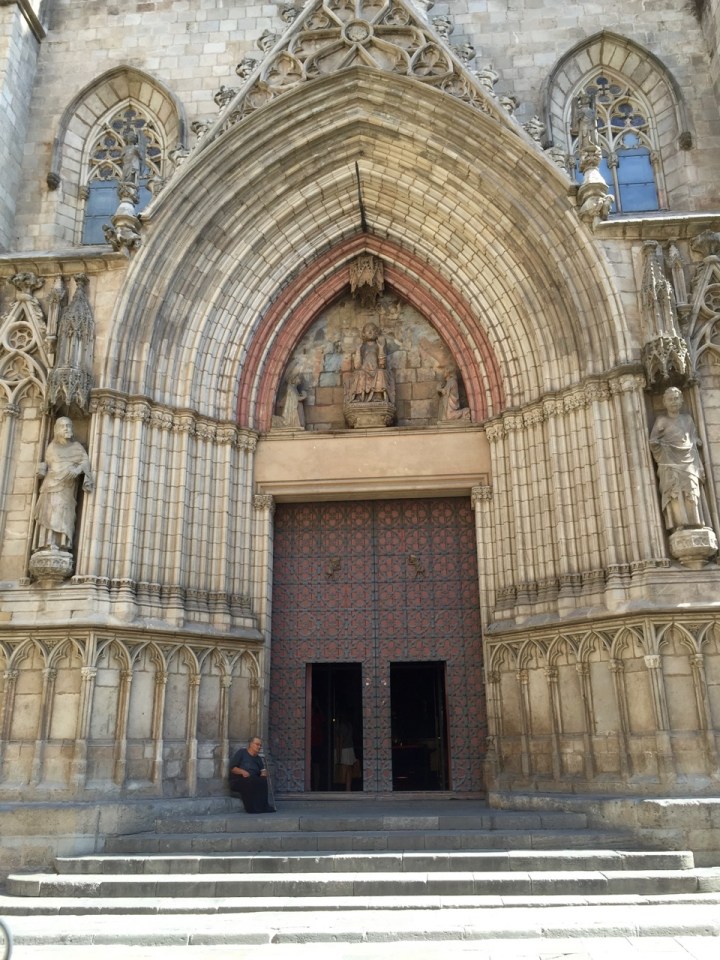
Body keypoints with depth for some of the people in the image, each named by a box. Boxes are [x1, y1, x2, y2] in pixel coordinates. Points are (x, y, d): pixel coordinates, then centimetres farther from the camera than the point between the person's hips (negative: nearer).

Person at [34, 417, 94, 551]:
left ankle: (61, 544, -23)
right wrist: (42, 468, 1)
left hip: (66, 485, -3)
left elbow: (85, 461, -4)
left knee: (62, 512, -15)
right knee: (49, 511, -9)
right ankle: (48, 544, -15)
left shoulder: (76, 447, 10)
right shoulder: (52, 446, 19)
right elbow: (47, 462, 25)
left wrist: (77, 470, -24)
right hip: (51, 483, 3)